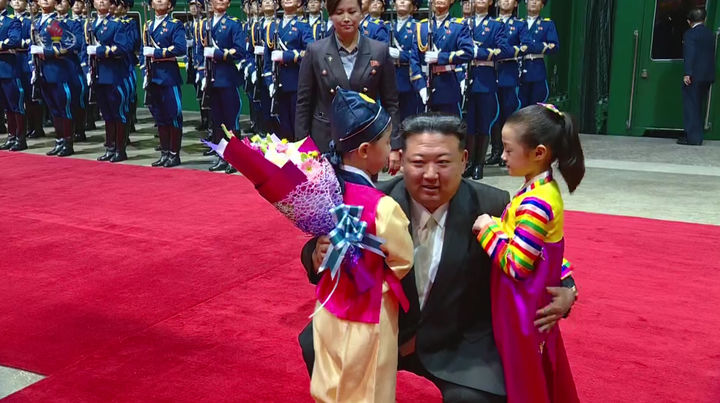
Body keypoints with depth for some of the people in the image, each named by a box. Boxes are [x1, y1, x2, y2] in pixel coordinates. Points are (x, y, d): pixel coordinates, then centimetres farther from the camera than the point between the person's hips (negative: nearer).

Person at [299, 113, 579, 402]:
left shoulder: (492, 207, -14)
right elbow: (320, 252, -7)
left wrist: (564, 291, -21)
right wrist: (319, 256, -31)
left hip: (462, 344, -1)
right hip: (384, 330, 2)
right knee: (315, 344, -16)